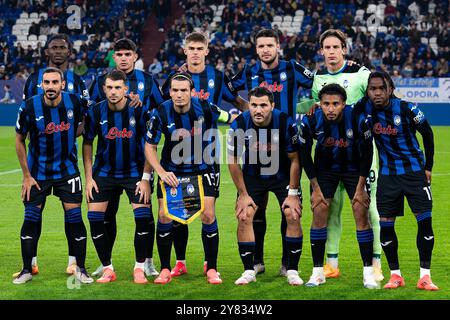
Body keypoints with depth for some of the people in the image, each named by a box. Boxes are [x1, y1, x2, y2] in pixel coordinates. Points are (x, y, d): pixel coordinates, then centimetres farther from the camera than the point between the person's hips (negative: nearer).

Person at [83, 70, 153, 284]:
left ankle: (139, 268, 4)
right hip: (104, 172, 2)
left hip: (134, 172, -2)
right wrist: (88, 177, -4)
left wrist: (146, 178, -13)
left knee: (143, 218, -13)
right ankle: (107, 268, 7)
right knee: (94, 218, -8)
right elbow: (87, 143, 1)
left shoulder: (138, 111, -14)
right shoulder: (96, 112, -10)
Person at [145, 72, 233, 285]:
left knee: (208, 215, -9)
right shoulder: (161, 114, -17)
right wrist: (161, 172, -18)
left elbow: (230, 118, 3)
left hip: (202, 169, 0)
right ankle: (165, 269, 7)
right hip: (171, 170, 0)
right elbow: (149, 147, -8)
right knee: (164, 216, -7)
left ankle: (211, 269, 7)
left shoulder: (204, 108, -17)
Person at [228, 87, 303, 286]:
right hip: (252, 175, 1)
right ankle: (248, 271, 0)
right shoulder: (239, 125, -22)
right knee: (244, 216, -11)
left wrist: (292, 193, -12)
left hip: (282, 175, -1)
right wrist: (243, 194, -8)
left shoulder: (285, 123, -25)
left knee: (293, 216, -14)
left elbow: (294, 160, -13)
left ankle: (292, 270, -2)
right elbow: (233, 162, -9)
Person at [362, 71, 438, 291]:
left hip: (414, 170, -2)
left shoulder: (407, 109, -17)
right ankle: (395, 275, 11)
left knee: (425, 220, -6)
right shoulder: (365, 109, -9)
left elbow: (427, 133, -3)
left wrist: (428, 167, 0)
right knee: (385, 224, -2)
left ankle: (425, 276, 1)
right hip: (387, 174, 3)